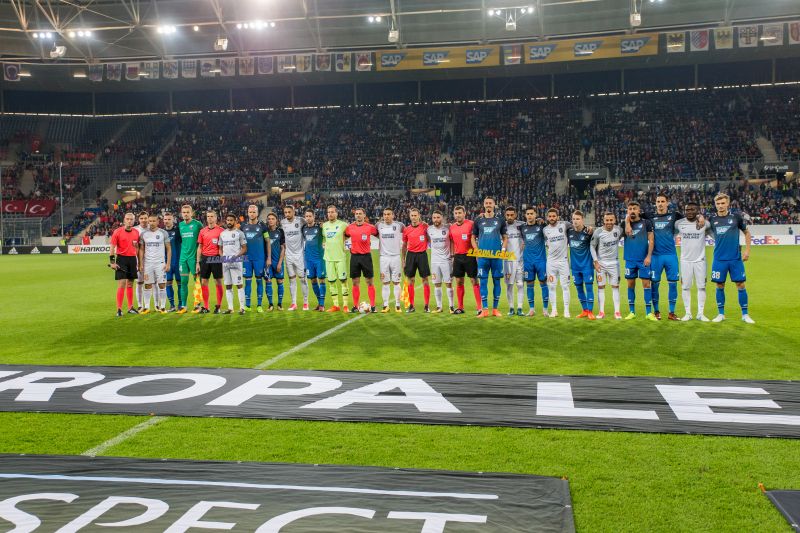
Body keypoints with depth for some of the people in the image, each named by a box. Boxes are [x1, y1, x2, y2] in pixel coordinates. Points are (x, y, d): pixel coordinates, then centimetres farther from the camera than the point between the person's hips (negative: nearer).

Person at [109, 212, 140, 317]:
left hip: (132, 259, 5)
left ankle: (130, 308, 20)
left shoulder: (136, 232, 7)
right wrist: (112, 262, -10)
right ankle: (119, 309, -5)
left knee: (130, 284, 12)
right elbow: (112, 247, -5)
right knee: (121, 284, -8)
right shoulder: (117, 231, -6)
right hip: (121, 259, -4)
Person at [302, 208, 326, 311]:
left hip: (319, 257, -5)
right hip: (309, 259, 5)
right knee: (313, 280, 8)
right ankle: (319, 302, 21)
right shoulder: (304, 228, 7)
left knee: (321, 279, -3)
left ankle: (322, 304, 1)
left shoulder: (320, 227, -8)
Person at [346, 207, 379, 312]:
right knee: (355, 282, 5)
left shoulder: (370, 227, -3)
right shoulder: (350, 227, 5)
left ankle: (372, 306, 4)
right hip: (354, 256, 2)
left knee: (369, 281, 0)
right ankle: (355, 306, 10)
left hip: (366, 256, -2)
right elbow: (344, 236, 20)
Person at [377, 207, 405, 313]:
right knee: (385, 282, 3)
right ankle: (385, 305, 8)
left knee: (396, 282, 2)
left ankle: (397, 305, 7)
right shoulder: (379, 226, 5)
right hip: (383, 257, 1)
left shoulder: (399, 225, -1)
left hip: (395, 256, -1)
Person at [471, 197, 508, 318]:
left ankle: (495, 308, 11)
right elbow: (473, 238, 13)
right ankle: (485, 309, 3)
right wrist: (477, 250, -2)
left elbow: (505, 237, 12)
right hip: (482, 256, 0)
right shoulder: (478, 220, 9)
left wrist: (503, 249, -4)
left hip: (497, 256, 0)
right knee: (483, 282, -1)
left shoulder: (500, 220, 8)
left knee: (496, 281, 3)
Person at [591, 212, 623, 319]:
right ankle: (601, 312, 7)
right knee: (601, 286, 2)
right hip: (601, 262, -1)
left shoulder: (618, 230, -6)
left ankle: (617, 312, 5)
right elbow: (592, 246, -3)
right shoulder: (598, 232, -12)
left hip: (614, 262, 1)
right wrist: (595, 261, -8)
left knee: (615, 286, 2)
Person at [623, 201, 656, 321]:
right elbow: (628, 232, -9)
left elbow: (651, 240, -2)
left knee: (646, 284, -3)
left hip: (643, 259, -2)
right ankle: (632, 312, 15)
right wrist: (627, 220, -5)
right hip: (630, 259, 3)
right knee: (631, 284, 6)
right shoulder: (626, 223, 11)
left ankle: (649, 312, 1)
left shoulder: (646, 223, 1)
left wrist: (649, 256, -9)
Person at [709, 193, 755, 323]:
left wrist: (747, 250, 3)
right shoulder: (712, 219, 2)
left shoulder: (736, 217, 0)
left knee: (741, 285, 1)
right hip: (719, 259, 1)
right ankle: (721, 314, 18)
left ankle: (745, 314, 12)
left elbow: (747, 232, 10)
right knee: (720, 286, 6)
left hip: (736, 258, -1)